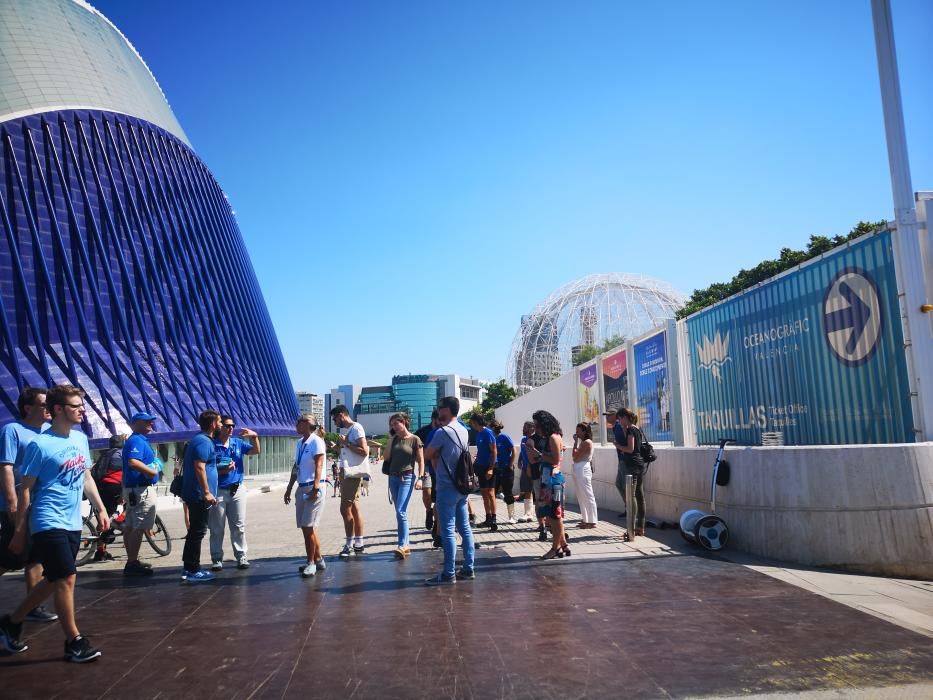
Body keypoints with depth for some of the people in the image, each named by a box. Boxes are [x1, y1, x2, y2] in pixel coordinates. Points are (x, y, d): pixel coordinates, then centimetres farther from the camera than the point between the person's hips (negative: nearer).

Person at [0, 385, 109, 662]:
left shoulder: (81, 438, 7)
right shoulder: (40, 444, -14)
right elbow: (26, 488, -10)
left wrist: (101, 509, 14)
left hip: (73, 524, 7)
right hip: (50, 524, -7)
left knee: (54, 581, 16)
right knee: (66, 579, -5)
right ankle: (74, 641, 7)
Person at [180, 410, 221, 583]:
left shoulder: (201, 440, 17)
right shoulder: (204, 441, -15)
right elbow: (199, 467, -24)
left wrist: (224, 469, 23)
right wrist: (207, 492, -25)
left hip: (194, 494, 11)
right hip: (199, 495, -11)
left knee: (195, 531, 15)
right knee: (197, 532, -5)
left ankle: (189, 568, 22)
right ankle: (193, 571, 1)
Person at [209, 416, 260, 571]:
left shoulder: (238, 443, 5)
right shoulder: (212, 445, -8)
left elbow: (256, 451, 7)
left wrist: (254, 436, -8)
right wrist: (222, 471, -23)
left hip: (237, 490, 4)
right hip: (218, 491, -4)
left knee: (239, 526, 8)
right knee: (217, 528, 6)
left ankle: (241, 556, 14)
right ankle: (217, 559, 14)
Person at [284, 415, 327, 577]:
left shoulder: (316, 441, -10)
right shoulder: (299, 443, 13)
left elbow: (318, 467, -16)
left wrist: (315, 488, -23)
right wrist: (289, 489, 18)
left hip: (314, 488, -8)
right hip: (302, 488, 8)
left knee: (308, 527, -7)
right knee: (306, 527, 11)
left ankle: (311, 562, 3)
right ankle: (318, 560, 22)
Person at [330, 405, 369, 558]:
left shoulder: (356, 428, -12)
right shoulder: (343, 430, 15)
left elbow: (364, 451, -20)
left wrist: (346, 443, -17)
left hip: (353, 473, -10)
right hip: (345, 472, 10)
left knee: (345, 508, -8)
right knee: (354, 508, 12)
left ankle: (349, 544, 0)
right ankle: (358, 543, 18)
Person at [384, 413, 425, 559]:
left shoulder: (415, 439, -4)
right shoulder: (394, 439, 12)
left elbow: (421, 461, -4)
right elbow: (386, 457, 8)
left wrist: (420, 478, -14)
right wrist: (391, 440, 3)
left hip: (407, 477, -6)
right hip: (393, 477, 6)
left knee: (401, 511, -16)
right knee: (400, 512, 8)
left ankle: (402, 546, -16)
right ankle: (406, 545, 13)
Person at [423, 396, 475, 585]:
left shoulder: (442, 432, -15)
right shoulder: (464, 431, 11)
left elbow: (427, 455, -5)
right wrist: (438, 454, 7)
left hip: (447, 487, -8)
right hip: (461, 485, 8)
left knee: (448, 531, -4)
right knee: (464, 528, 11)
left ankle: (449, 574, 0)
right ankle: (468, 568, 17)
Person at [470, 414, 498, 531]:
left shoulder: (488, 433, -13)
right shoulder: (478, 433, 12)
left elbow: (494, 451, -15)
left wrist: (491, 468, -20)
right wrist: (476, 465, 14)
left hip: (489, 466, -9)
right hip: (481, 466, 9)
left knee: (490, 493, -8)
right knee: (484, 493, 12)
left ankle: (493, 521, -5)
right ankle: (488, 519, 19)